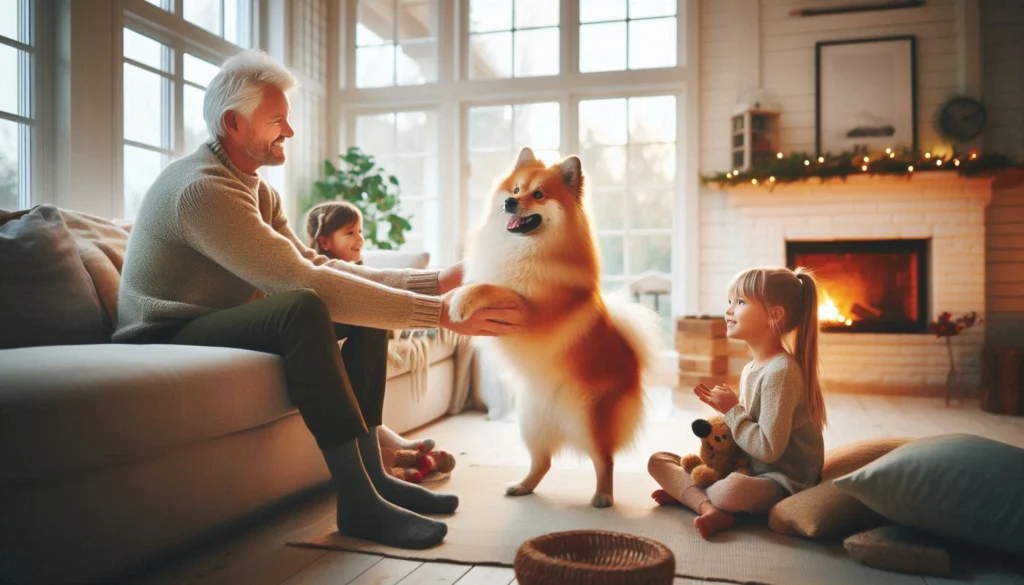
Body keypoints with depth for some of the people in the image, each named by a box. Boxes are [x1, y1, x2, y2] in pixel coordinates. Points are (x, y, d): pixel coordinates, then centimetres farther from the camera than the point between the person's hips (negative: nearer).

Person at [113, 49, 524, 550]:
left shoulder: (256, 188, 8)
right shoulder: (203, 188, -23)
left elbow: (313, 264, 0)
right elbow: (305, 282, -32)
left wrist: (434, 282, -10)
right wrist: (440, 312, -33)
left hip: (221, 323, 10)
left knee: (367, 307, -1)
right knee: (305, 308, -35)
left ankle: (373, 473, -3)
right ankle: (358, 502, -28)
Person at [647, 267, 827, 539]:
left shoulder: (780, 372, -20)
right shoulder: (750, 369, 10)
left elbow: (769, 449, -25)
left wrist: (732, 411, -14)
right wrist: (726, 408, -1)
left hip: (783, 481, -9)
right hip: (748, 470, 9)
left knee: (732, 489, -43)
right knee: (658, 461, 3)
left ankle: (688, 492, -13)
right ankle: (708, 506, -19)